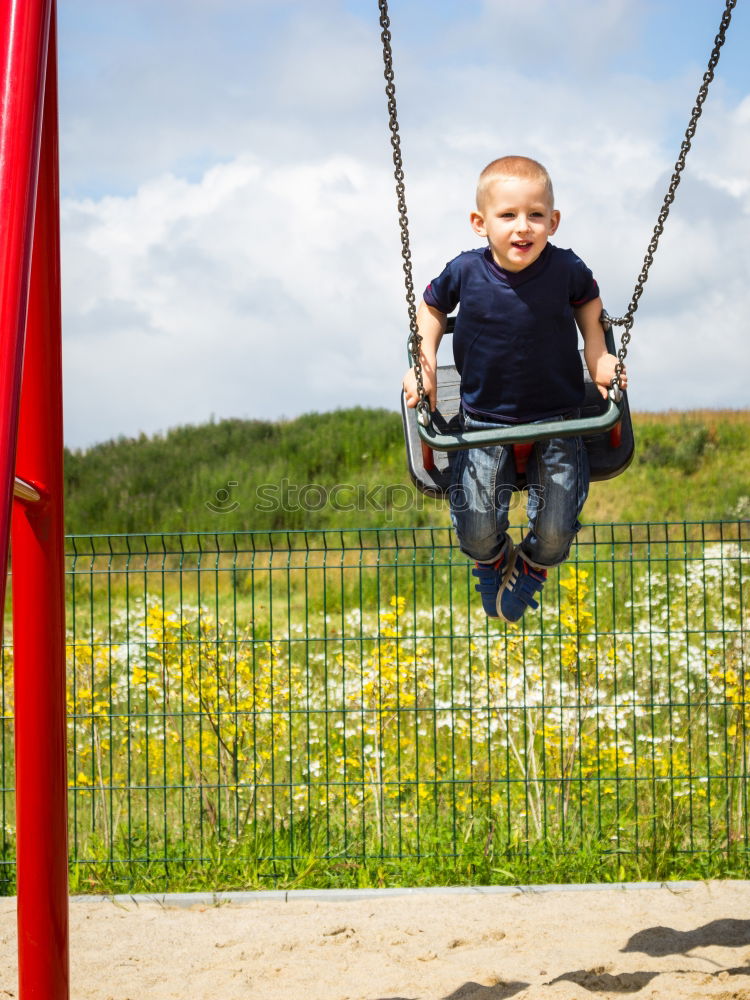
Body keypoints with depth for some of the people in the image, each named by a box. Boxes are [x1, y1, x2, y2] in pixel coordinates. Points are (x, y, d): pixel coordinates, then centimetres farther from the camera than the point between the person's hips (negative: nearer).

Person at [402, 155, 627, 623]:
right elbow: (431, 307, 8)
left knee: (555, 535, -8)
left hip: (556, 421, 0)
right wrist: (424, 364, -3)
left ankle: (531, 566, 32)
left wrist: (599, 357, 0)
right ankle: (493, 560, 30)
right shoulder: (465, 272, -13)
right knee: (477, 534, -11)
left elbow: (588, 301, 11)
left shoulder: (566, 269, -13)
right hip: (484, 422, 0)